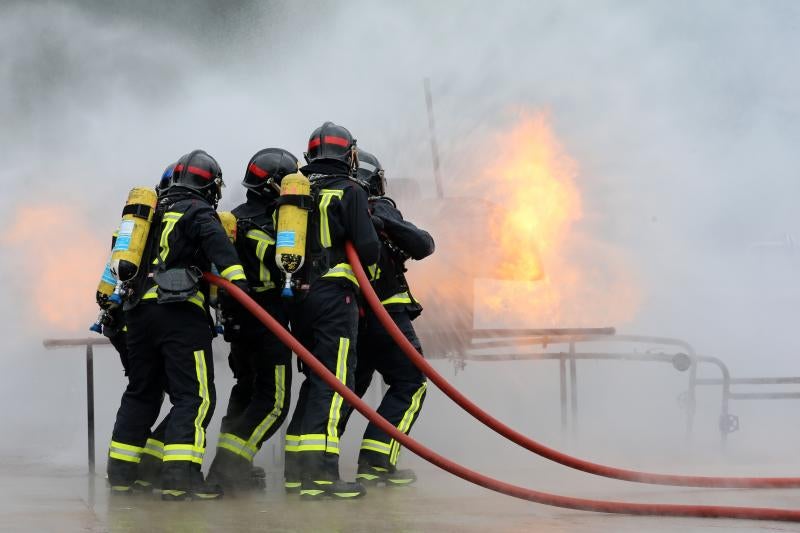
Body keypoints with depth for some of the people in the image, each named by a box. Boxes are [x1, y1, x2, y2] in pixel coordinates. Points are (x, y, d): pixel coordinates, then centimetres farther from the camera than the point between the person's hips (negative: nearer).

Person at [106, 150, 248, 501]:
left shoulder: (152, 211, 24)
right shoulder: (198, 212, 0)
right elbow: (216, 242, -20)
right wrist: (237, 280, -30)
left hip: (138, 309, 8)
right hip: (180, 312, -8)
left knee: (141, 392, 19)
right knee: (195, 395, -10)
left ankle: (120, 472, 22)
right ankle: (180, 476, -22)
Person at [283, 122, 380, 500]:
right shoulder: (349, 192, -3)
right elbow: (369, 250, -9)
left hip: (298, 297, 7)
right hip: (334, 295, -6)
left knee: (316, 380, 16)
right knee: (333, 383, -8)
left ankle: (296, 468, 15)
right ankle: (320, 473, -16)